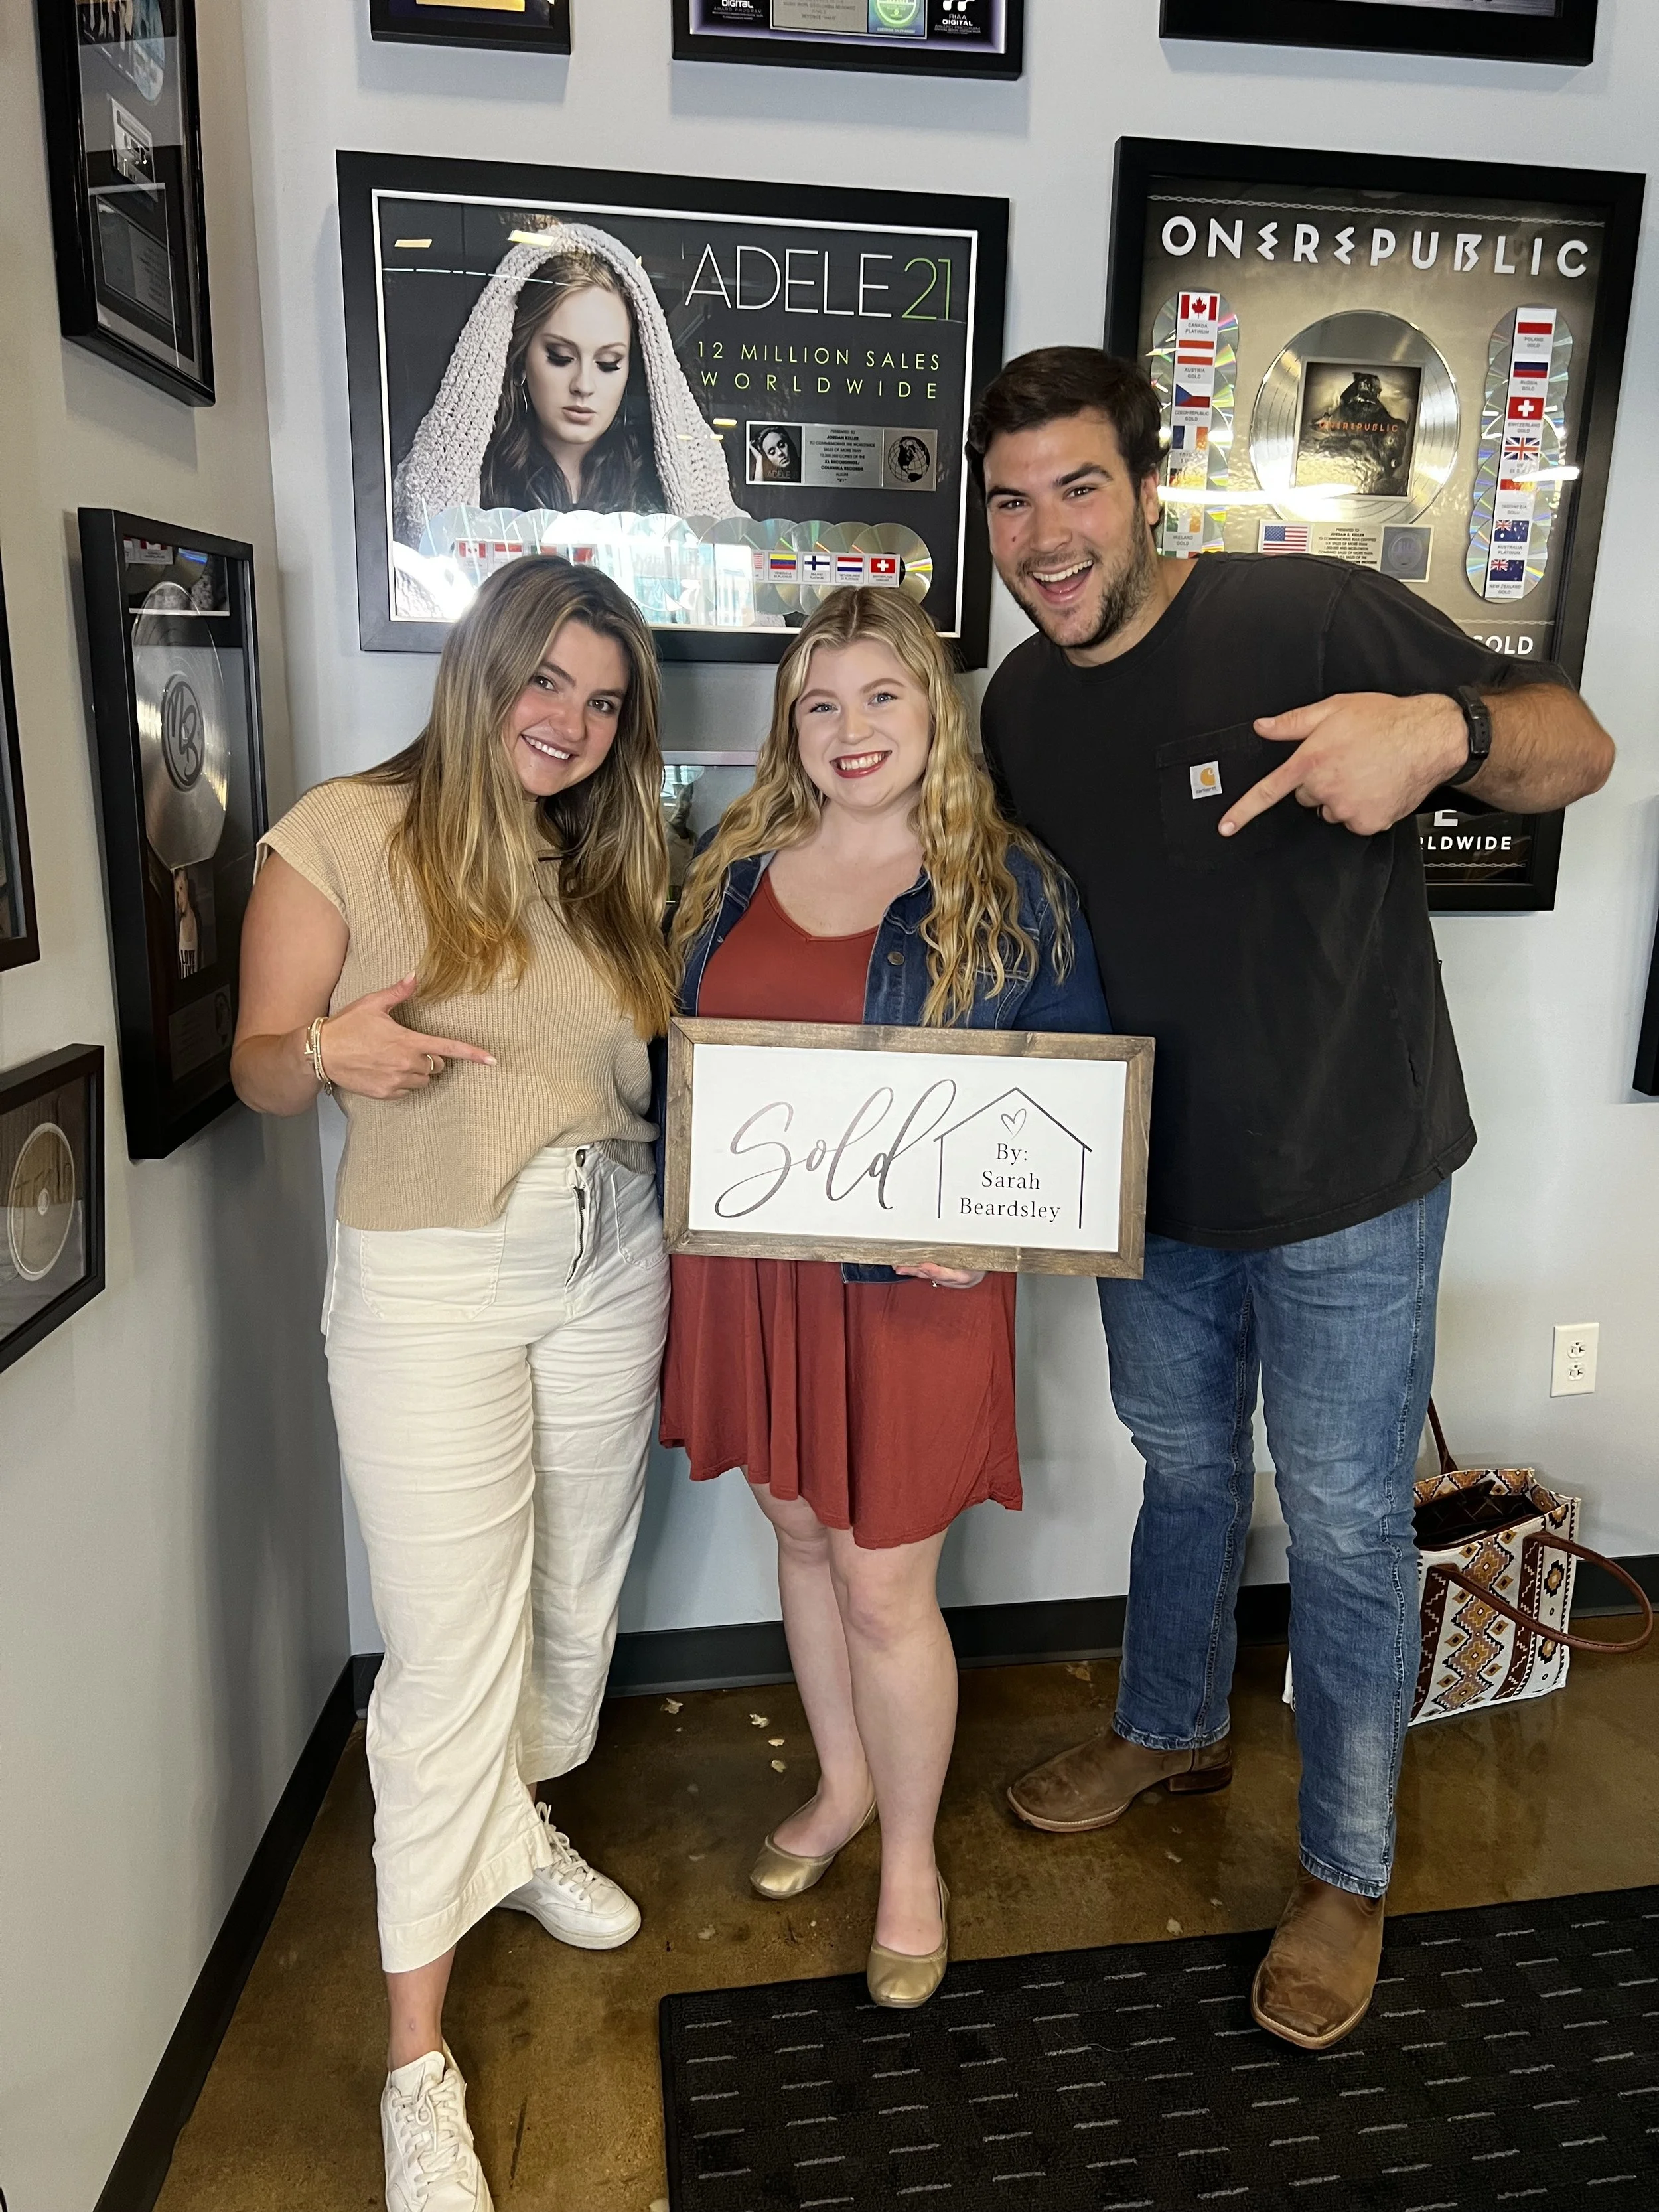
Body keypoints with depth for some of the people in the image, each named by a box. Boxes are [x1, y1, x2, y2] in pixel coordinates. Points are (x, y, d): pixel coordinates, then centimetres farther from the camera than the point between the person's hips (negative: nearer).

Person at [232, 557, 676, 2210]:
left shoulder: (606, 867, 10)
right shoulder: (343, 837, -6)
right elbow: (257, 1069, -5)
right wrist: (328, 1051, -26)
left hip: (613, 1265, 6)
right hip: (430, 1283, -5)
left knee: (577, 1592, 18)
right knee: (452, 1653, -3)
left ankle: (522, 1828, 47)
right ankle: (419, 2063, 15)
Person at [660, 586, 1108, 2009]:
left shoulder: (1010, 889, -7)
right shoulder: (734, 871, 5)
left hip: (913, 1282, -4)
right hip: (749, 1267, 5)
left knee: (885, 1589, 5)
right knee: (802, 1535, 20)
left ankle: (911, 1860, 32)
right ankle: (844, 1785, 46)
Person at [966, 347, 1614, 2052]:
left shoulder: (1308, 616, -18)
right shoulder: (1017, 706, 0)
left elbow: (1579, 750, -14)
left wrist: (1445, 726, -36)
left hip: (1345, 1184, -5)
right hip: (1149, 1185, 5)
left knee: (1345, 1532, 8)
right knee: (1184, 1474, 24)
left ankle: (1348, 1873, 31)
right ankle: (1171, 1729, 50)